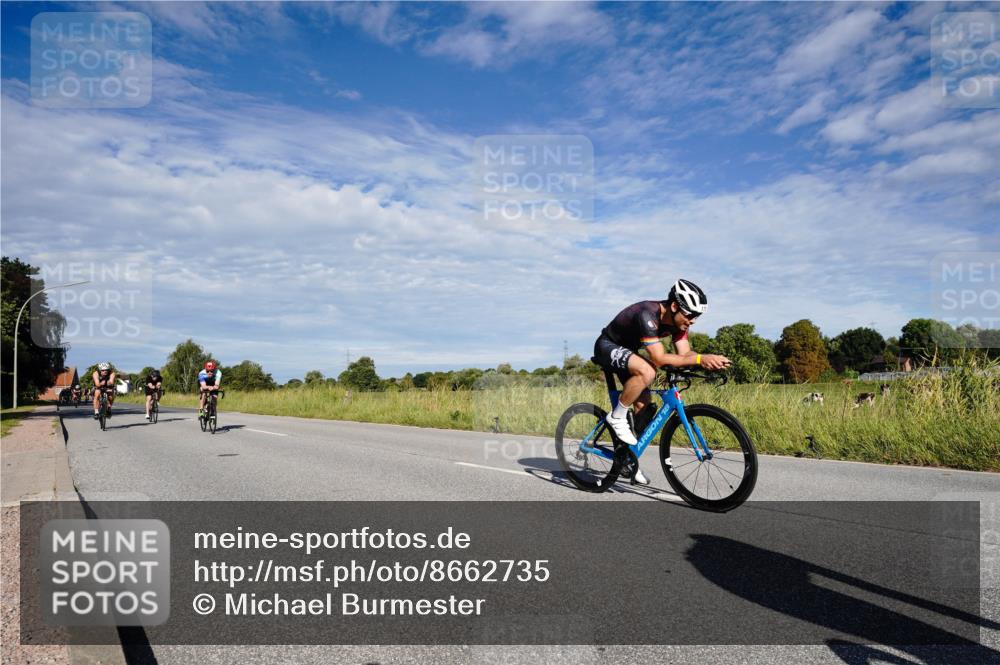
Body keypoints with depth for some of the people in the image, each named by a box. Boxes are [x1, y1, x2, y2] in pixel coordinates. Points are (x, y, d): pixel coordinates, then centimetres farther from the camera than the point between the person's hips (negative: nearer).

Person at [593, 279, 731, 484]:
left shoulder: (677, 320, -10)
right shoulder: (648, 315, -35)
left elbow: (685, 354, -14)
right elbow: (659, 359, -40)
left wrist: (711, 361, -33)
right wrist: (700, 359, -44)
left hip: (627, 351, 9)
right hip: (607, 347, -8)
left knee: (644, 405, 1)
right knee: (647, 372, -36)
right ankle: (617, 417, -15)